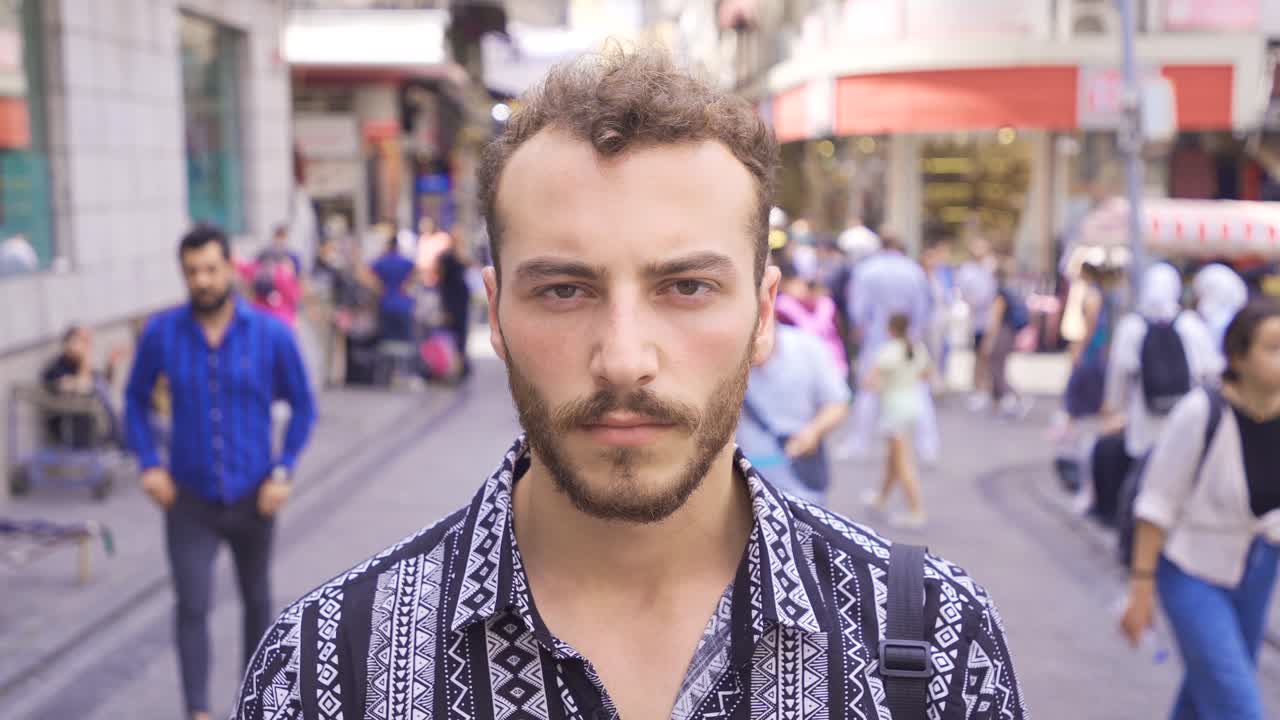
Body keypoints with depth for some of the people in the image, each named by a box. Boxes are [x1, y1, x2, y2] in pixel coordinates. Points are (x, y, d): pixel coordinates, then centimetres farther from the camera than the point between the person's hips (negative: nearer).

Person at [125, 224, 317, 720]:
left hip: (252, 498, 1)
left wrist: (283, 472, -9)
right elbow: (136, 399, 6)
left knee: (256, 601, 17)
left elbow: (302, 406, 0)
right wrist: (149, 465, -5)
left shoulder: (272, 334, -11)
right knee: (192, 607, -9)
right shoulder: (161, 333, -9)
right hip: (190, 500, -1)